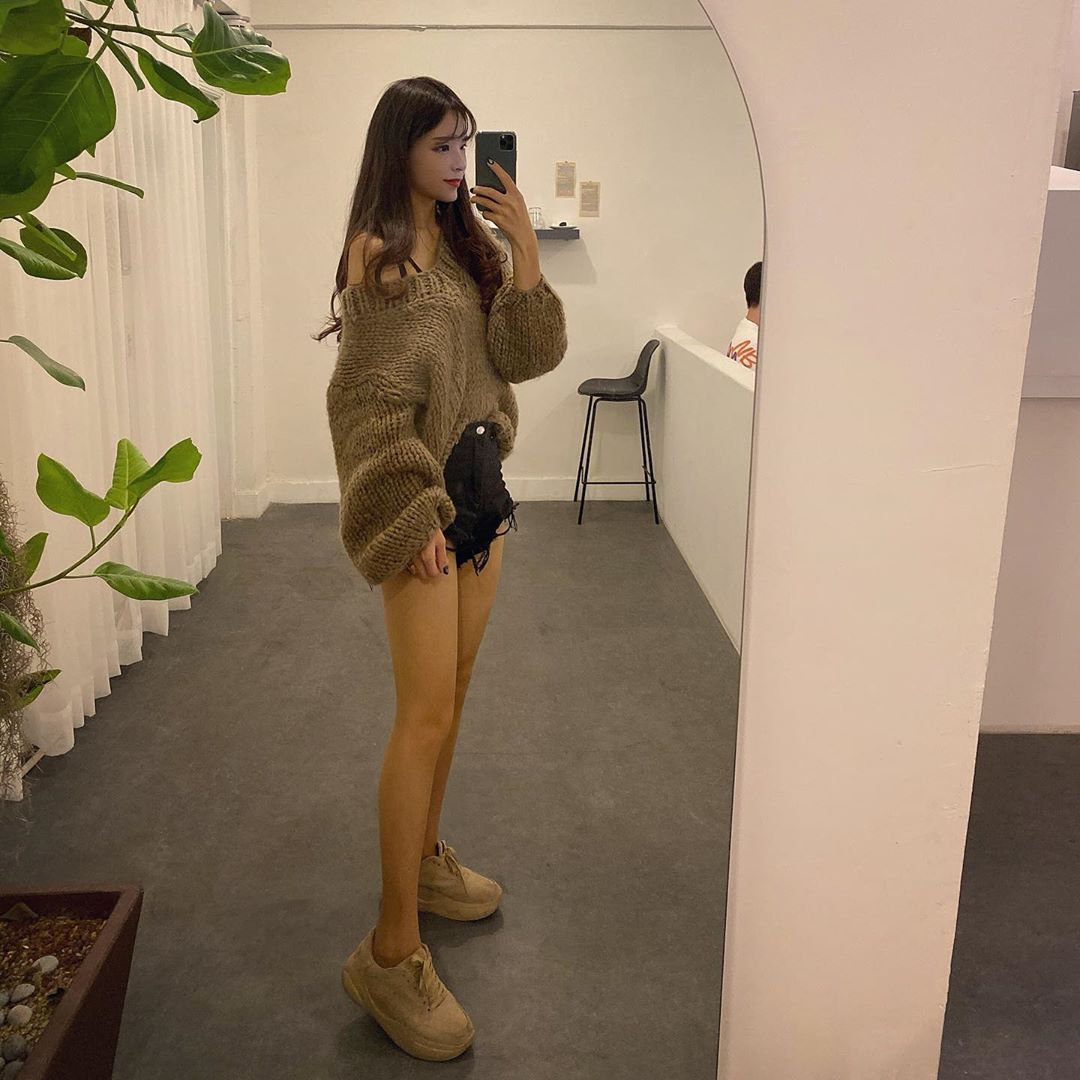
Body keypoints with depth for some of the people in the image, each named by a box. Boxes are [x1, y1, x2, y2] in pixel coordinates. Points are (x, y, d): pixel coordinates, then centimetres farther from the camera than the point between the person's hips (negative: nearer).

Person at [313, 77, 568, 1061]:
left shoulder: (470, 243, 12)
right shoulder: (377, 252, -9)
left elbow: (528, 353, 0)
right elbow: (371, 401, -14)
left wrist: (523, 240, -6)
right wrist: (418, 515, -17)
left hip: (481, 484, 8)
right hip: (422, 495, -8)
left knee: (451, 694, 16)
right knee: (427, 714, -9)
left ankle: (426, 855, 34)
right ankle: (391, 951, 1)